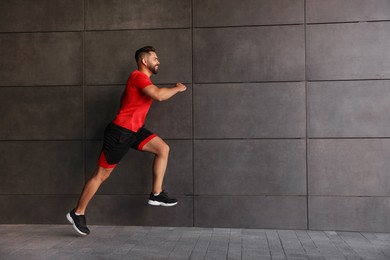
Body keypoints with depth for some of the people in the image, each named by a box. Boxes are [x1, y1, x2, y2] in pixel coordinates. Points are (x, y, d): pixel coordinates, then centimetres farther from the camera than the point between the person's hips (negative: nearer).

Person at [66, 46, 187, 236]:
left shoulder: (143, 79, 16)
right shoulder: (138, 76, -15)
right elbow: (159, 95, -31)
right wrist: (177, 88, -14)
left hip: (134, 129, 9)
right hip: (120, 131, -9)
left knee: (163, 149, -1)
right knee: (101, 175, -1)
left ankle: (156, 194, 2)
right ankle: (77, 213, 13)